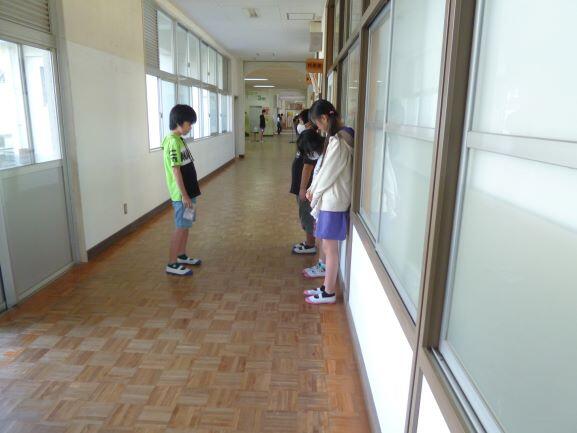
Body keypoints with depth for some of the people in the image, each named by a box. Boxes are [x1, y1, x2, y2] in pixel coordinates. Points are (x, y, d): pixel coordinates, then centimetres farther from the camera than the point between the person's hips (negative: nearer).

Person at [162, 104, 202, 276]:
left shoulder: (179, 139, 11)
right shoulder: (173, 142, -18)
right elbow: (175, 170, -21)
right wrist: (184, 195, -21)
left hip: (188, 191, 9)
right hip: (182, 194, -9)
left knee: (186, 226, 17)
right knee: (181, 228, -3)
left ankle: (181, 256, 30)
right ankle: (172, 264, 6)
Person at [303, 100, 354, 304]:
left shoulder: (338, 141, -21)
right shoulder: (341, 136, 10)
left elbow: (328, 173, -17)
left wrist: (313, 191, -1)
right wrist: (314, 189, 6)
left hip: (333, 202, -9)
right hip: (330, 199, 9)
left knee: (330, 248, 3)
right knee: (328, 247, 17)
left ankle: (329, 293, 17)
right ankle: (327, 286, 30)